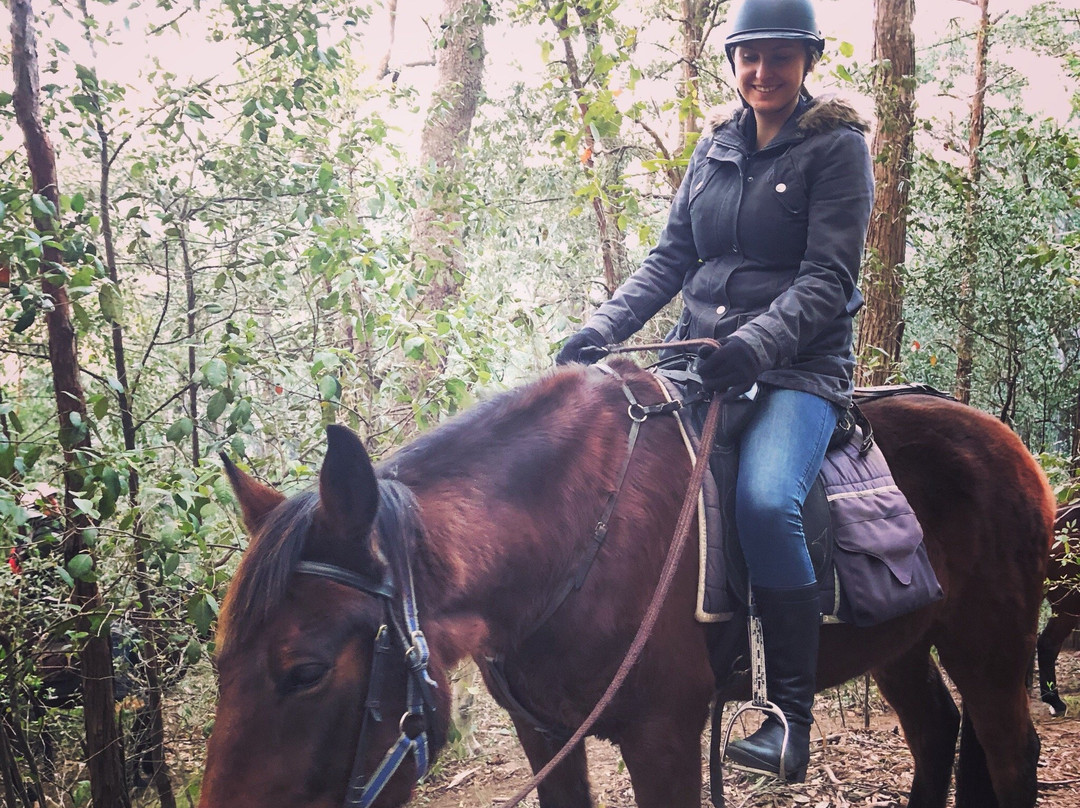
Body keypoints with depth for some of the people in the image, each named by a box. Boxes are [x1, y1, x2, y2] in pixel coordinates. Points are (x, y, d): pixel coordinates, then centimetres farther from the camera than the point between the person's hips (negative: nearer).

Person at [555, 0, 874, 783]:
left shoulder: (837, 147, 0)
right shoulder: (715, 150, 16)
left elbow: (827, 280, -10)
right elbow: (668, 261, 14)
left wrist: (754, 344, -26)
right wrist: (600, 329, -1)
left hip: (799, 367, -6)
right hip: (699, 357, 6)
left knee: (765, 499, -32)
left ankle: (791, 712, -15)